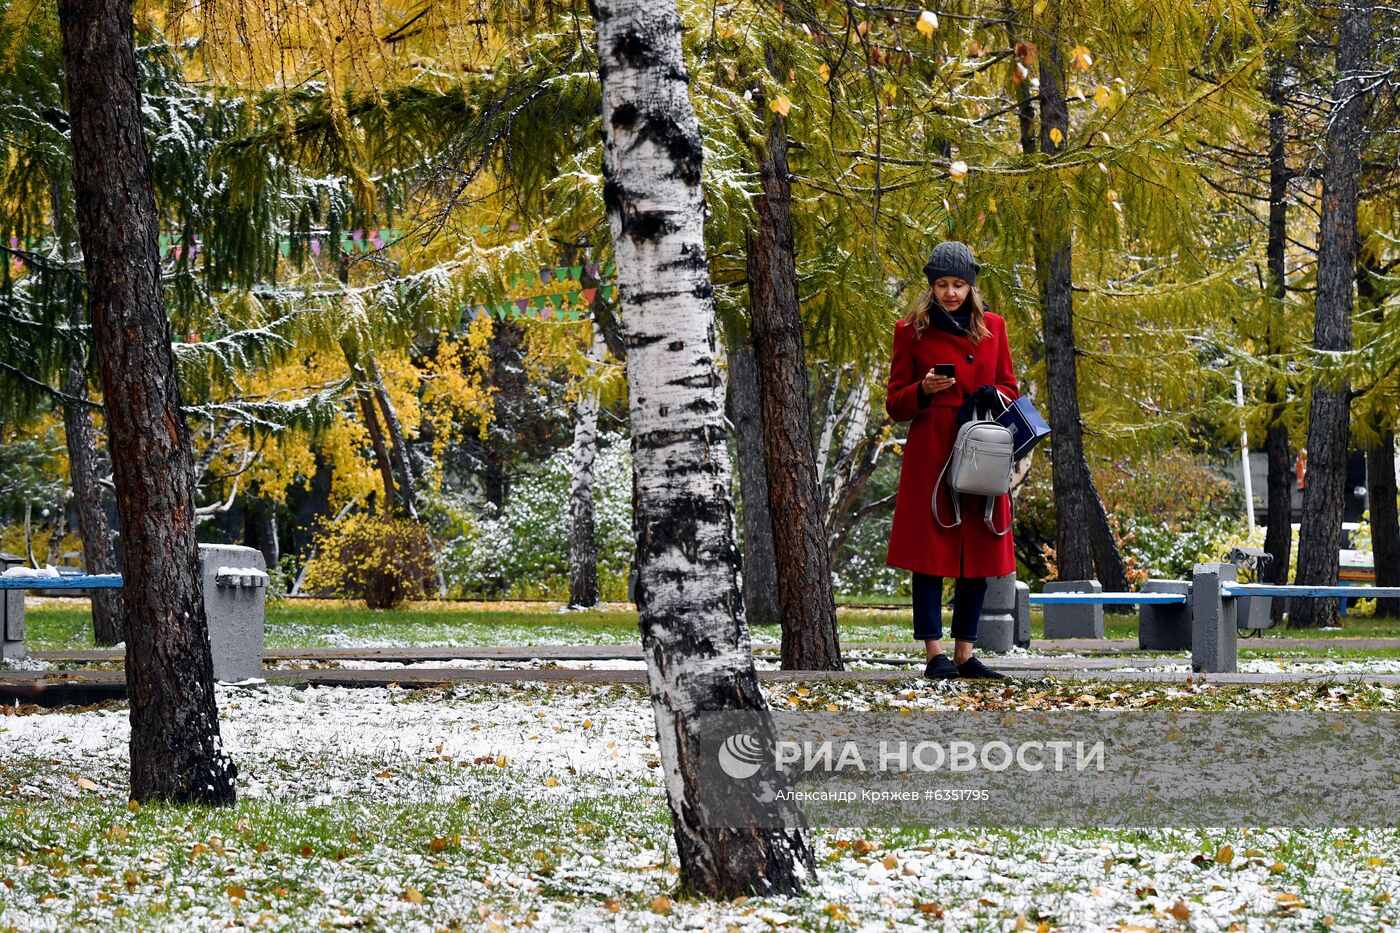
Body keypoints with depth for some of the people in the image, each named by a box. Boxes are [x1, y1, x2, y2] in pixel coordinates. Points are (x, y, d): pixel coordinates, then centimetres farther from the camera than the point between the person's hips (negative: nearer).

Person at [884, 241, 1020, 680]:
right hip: (930, 454, -3)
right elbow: (894, 404, 4)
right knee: (931, 552, -6)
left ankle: (965, 655, 10)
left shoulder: (992, 327, 11)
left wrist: (992, 398, -5)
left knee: (979, 554, 3)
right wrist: (924, 391, -16)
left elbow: (1009, 387, 17)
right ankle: (934, 654, -3)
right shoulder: (911, 330, 2)